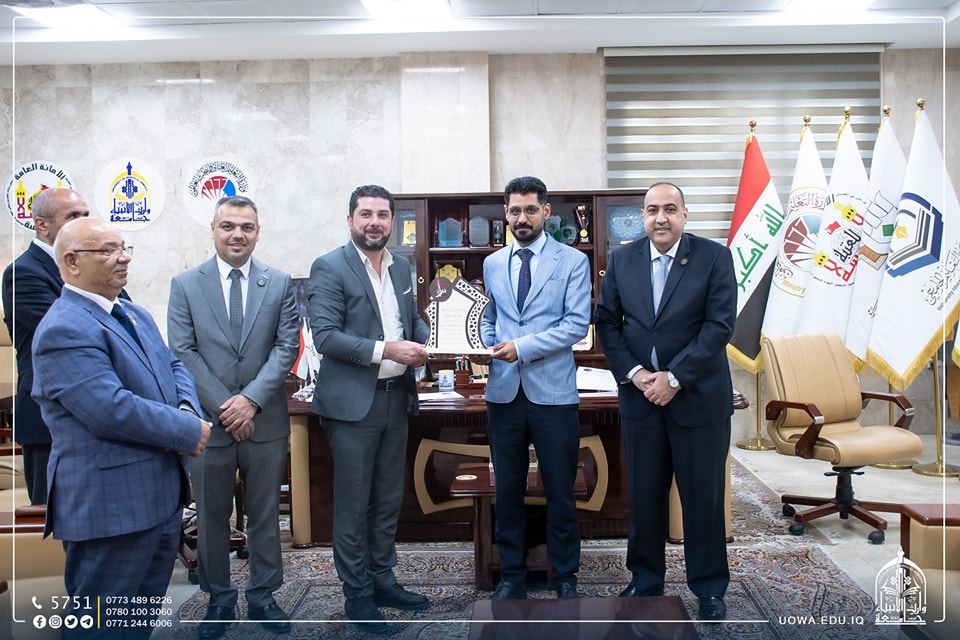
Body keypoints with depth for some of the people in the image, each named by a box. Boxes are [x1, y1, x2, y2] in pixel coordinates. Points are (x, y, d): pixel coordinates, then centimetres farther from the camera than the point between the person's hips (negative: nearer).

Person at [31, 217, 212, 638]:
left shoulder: (135, 315, 13)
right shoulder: (65, 330, -19)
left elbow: (173, 367, 15)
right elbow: (111, 409, -27)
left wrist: (187, 410, -7)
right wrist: (188, 432, -17)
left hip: (163, 493, 9)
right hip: (111, 505, -9)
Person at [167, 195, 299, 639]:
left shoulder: (280, 284, 3)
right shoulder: (185, 285, 2)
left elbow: (287, 347, -3)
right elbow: (183, 352, -5)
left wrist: (251, 399, -14)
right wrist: (224, 407, -12)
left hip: (265, 420, 0)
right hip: (208, 420, 0)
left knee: (265, 514, 11)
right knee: (211, 517, 11)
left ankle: (262, 596, 27)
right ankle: (219, 600, 28)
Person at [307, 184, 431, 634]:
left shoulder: (401, 268, 11)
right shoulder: (330, 268, -9)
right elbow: (325, 336, -16)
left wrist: (422, 342, -3)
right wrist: (385, 350, -24)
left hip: (396, 399, 7)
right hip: (353, 403, -6)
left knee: (388, 500, 17)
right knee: (353, 505, 5)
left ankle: (382, 579, 32)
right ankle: (357, 595, 20)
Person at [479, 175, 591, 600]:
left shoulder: (573, 261, -1)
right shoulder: (492, 264, 12)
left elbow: (577, 325, -9)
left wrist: (522, 347, -17)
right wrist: (488, 346, 1)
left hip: (553, 392, -3)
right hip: (504, 391, 4)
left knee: (560, 491, 6)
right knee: (507, 489, 11)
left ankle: (565, 577, 23)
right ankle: (512, 575, 26)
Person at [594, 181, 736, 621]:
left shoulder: (714, 257, -4)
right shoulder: (621, 260, 5)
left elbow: (719, 325, -10)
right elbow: (607, 322, 5)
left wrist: (674, 378, -16)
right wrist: (634, 373, -8)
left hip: (698, 396, -2)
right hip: (640, 395, 3)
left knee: (703, 495, 7)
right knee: (644, 494, 11)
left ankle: (709, 586, 25)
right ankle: (646, 579, 28)